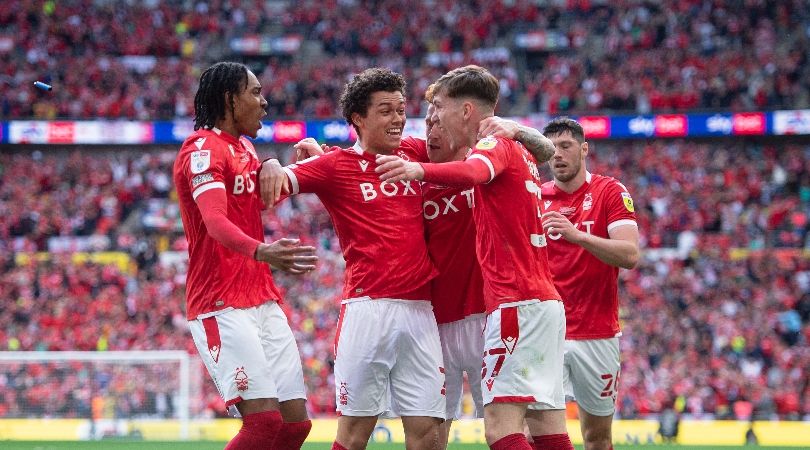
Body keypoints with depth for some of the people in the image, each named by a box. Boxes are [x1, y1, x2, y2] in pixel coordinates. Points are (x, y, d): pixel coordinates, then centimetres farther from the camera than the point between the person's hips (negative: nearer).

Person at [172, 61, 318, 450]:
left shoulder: (245, 148, 17)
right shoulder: (203, 148, -11)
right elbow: (215, 221, -27)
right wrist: (260, 250, -47)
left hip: (264, 301, 9)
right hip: (223, 308, -9)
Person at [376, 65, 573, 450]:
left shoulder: (497, 144, -8)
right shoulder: (518, 150, 21)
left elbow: (474, 172, -31)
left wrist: (420, 170, -51)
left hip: (516, 303, -10)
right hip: (545, 300, 10)